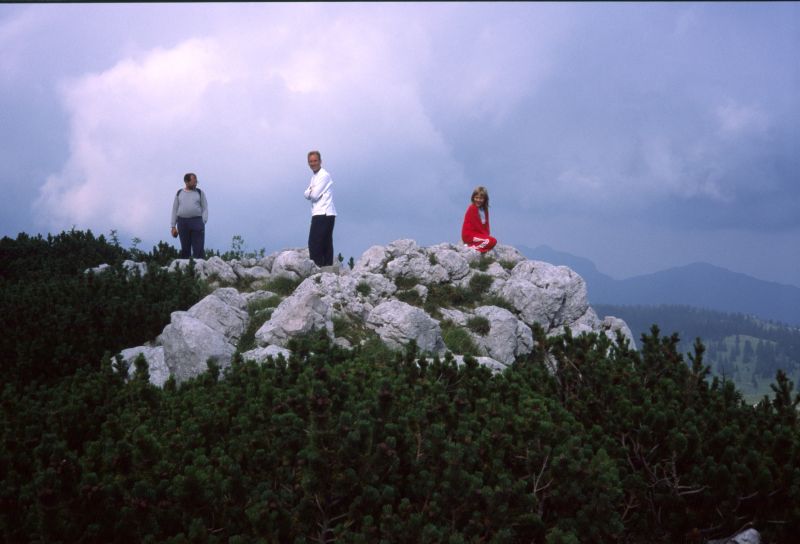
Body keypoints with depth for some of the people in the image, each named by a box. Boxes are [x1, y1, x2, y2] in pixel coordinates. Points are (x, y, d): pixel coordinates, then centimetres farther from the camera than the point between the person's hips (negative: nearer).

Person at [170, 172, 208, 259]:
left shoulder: (200, 193, 10)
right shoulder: (179, 193, 13)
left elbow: (205, 209, 7)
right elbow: (175, 210, 14)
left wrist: (203, 222, -9)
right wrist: (173, 227, 7)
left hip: (197, 221, -1)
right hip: (182, 222, 1)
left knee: (198, 248, -9)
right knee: (185, 248, 2)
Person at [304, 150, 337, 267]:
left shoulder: (324, 175, -9)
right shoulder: (314, 177, 20)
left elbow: (314, 195, -15)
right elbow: (307, 195, 13)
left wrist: (309, 191, 5)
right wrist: (311, 191, -7)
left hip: (324, 214, -9)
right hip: (319, 214, 9)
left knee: (314, 243, -12)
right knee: (326, 244, 7)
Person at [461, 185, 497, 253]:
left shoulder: (484, 209, 15)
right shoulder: (472, 208, -12)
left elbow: (486, 224, 11)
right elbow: (477, 225, -15)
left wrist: (487, 234, -5)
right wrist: (486, 235, -13)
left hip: (478, 234, 9)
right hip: (470, 235, -9)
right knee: (492, 241, -22)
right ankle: (473, 248, -20)